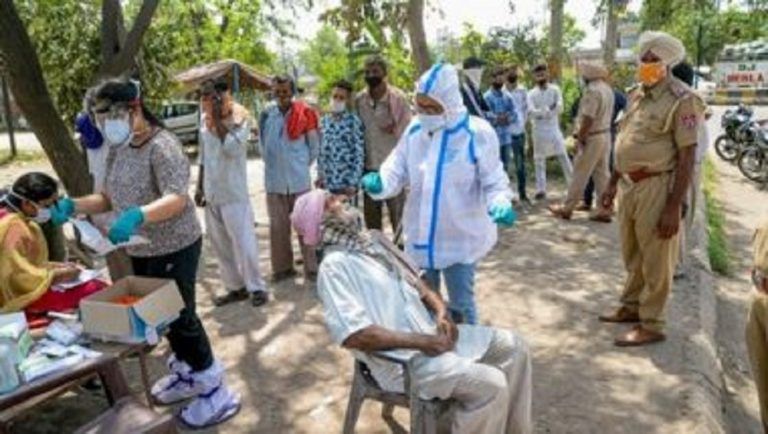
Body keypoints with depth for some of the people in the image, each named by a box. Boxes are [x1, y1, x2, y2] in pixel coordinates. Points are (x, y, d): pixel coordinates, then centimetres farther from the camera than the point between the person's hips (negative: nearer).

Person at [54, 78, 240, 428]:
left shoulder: (162, 146, -21)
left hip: (174, 248, -9)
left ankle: (216, 392, 13)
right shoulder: (118, 149, 6)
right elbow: (109, 199, 10)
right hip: (142, 250, 9)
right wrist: (73, 206, -8)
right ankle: (186, 374, 39)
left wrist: (137, 215, -49)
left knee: (179, 317, -1)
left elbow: (177, 199, -33)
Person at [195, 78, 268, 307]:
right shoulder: (204, 119, 8)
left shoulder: (239, 119, -11)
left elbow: (233, 149, -28)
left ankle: (256, 287, 10)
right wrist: (200, 186, 15)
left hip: (233, 193, -7)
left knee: (243, 242, -3)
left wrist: (217, 119, -23)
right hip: (211, 193, 7)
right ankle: (235, 287, 23)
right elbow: (203, 155, 16)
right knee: (220, 244, 11)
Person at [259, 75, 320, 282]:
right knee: (278, 226, 8)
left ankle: (312, 268, 11)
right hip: (274, 180, 2)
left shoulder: (305, 114, -5)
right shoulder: (267, 114, 1)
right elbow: (263, 144, 13)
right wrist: (275, 163, 10)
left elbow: (315, 146, 4)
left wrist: (302, 164, 7)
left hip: (300, 179, -2)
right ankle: (282, 267, 19)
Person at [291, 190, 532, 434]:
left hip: (430, 331, 9)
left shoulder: (373, 238, 13)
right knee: (489, 384, -22)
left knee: (513, 346, 4)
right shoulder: (334, 266, -14)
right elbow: (353, 334, -23)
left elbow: (414, 280, 19)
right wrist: (423, 342, -20)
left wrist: (441, 311, -2)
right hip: (399, 358, -9)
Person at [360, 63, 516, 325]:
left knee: (461, 304, 12)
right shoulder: (414, 130, -1)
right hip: (420, 236, 5)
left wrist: (500, 204, -32)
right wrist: (380, 183, -22)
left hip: (460, 238, -4)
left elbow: (494, 181, -11)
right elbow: (398, 170, 0)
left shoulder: (477, 133, -15)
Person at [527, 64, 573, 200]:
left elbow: (560, 107, -12)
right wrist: (548, 110, -25)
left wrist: (544, 112, -24)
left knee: (563, 157, -1)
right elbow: (531, 111, -14)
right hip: (539, 130, 1)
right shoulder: (531, 93, 1)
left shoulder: (555, 90, 1)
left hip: (553, 128, -1)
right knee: (539, 160, 5)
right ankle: (541, 190, 12)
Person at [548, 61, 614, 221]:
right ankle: (605, 210, 11)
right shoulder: (607, 88, 11)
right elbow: (601, 116, 13)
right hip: (605, 135, 9)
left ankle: (567, 208, 9)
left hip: (593, 138, -9)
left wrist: (580, 138, -13)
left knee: (580, 175, 0)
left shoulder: (592, 90, -18)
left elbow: (588, 119, -21)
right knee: (602, 174, 9)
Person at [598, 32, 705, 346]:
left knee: (655, 260, 3)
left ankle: (652, 325, 15)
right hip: (630, 185, 8)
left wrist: (674, 206, -20)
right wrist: (613, 183, 18)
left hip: (657, 187, -8)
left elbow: (687, 156, -16)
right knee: (632, 254, 20)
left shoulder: (682, 100, -13)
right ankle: (632, 306, 36)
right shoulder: (637, 95, 11)